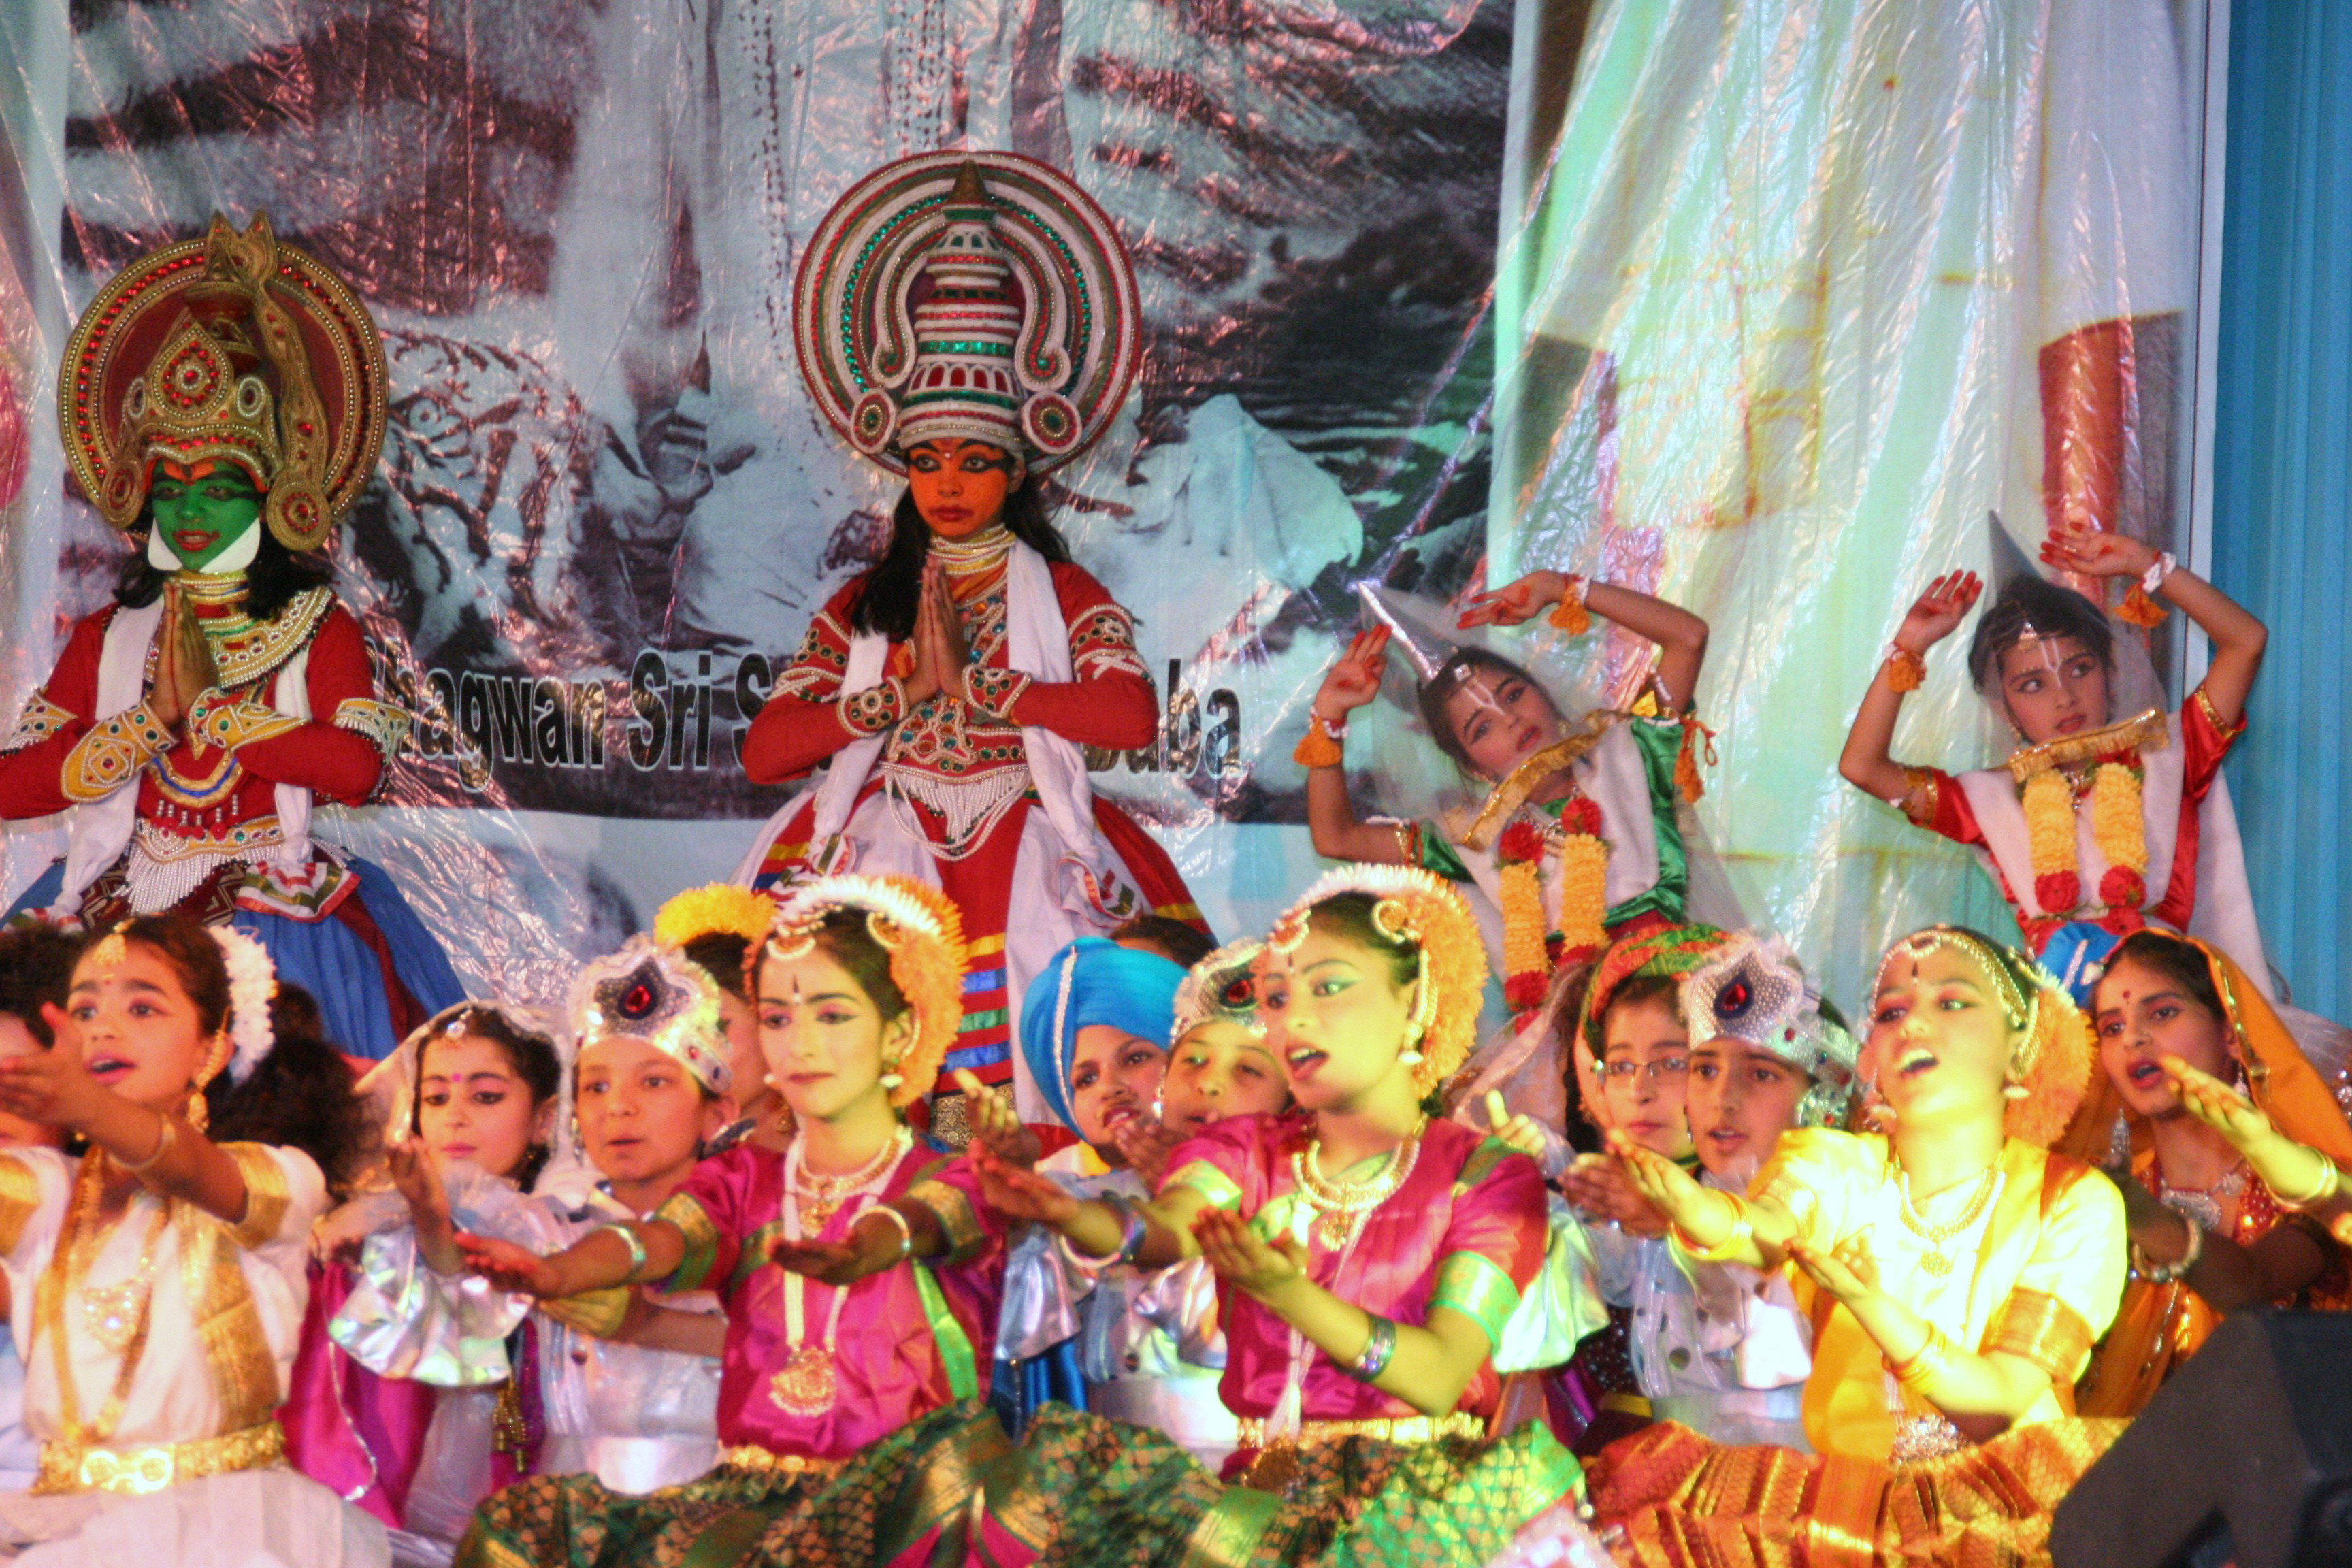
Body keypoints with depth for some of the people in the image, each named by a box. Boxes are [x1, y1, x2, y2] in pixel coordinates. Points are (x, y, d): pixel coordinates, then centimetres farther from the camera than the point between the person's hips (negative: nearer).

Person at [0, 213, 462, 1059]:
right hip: (120, 918, 2)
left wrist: (211, 707, -8)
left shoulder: (323, 632, 4)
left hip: (274, 917, -2)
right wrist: (153, 719, -6)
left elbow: (358, 768, -14)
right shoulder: (106, 639, 11)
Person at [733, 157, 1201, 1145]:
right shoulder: (864, 606, 15)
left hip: (1026, 845, -1)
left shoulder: (1060, 593, 8)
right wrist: (903, 688, -4)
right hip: (890, 837, 2)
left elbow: (1134, 718, -11)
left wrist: (977, 683, -8)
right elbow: (763, 753, 5)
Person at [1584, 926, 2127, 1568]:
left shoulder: (2076, 1203, -1)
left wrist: (1869, 1303, -31)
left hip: (2004, 1504, -2)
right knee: (1653, 1467, -23)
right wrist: (1689, 1204, -45)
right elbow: (1760, 1232, -20)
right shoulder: (1835, 1165, 5)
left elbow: (2001, 1404, -13)